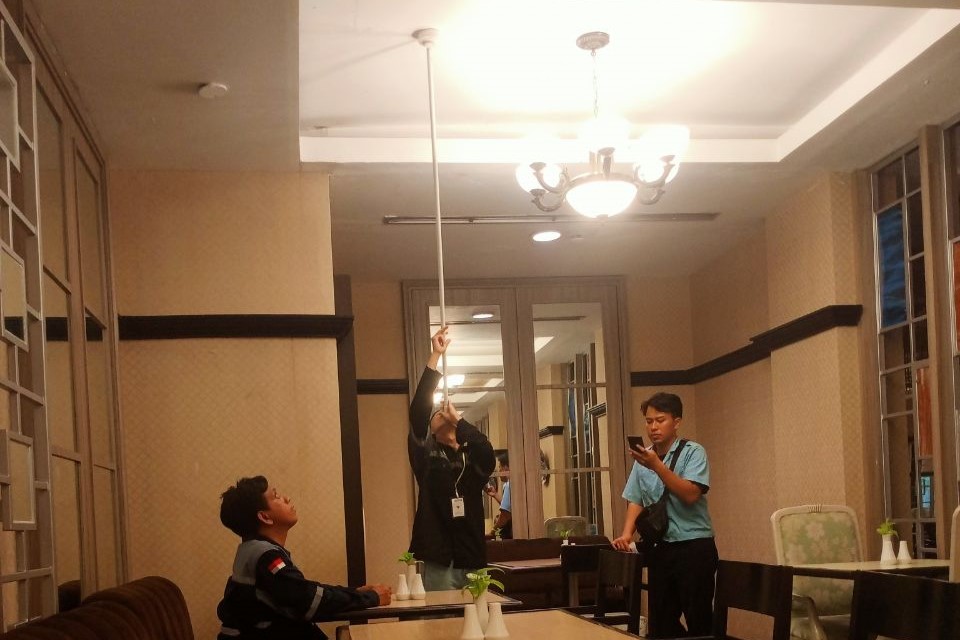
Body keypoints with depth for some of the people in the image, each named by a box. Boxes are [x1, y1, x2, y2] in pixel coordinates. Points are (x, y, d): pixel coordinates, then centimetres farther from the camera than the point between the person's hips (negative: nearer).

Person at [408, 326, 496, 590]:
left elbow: (486, 449, -15)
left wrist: (457, 419, -8)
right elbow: (417, 412, -9)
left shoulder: (473, 456, 10)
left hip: (472, 557, 3)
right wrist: (435, 356, -11)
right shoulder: (426, 454, 4)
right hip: (439, 559, -2)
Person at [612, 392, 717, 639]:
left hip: (694, 546, -5)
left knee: (698, 620, -1)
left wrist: (657, 466, -27)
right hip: (660, 548, 5)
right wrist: (627, 534, -7)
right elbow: (636, 500, 9)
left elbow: (690, 494, -19)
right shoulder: (644, 458, 9)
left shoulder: (693, 452, -7)